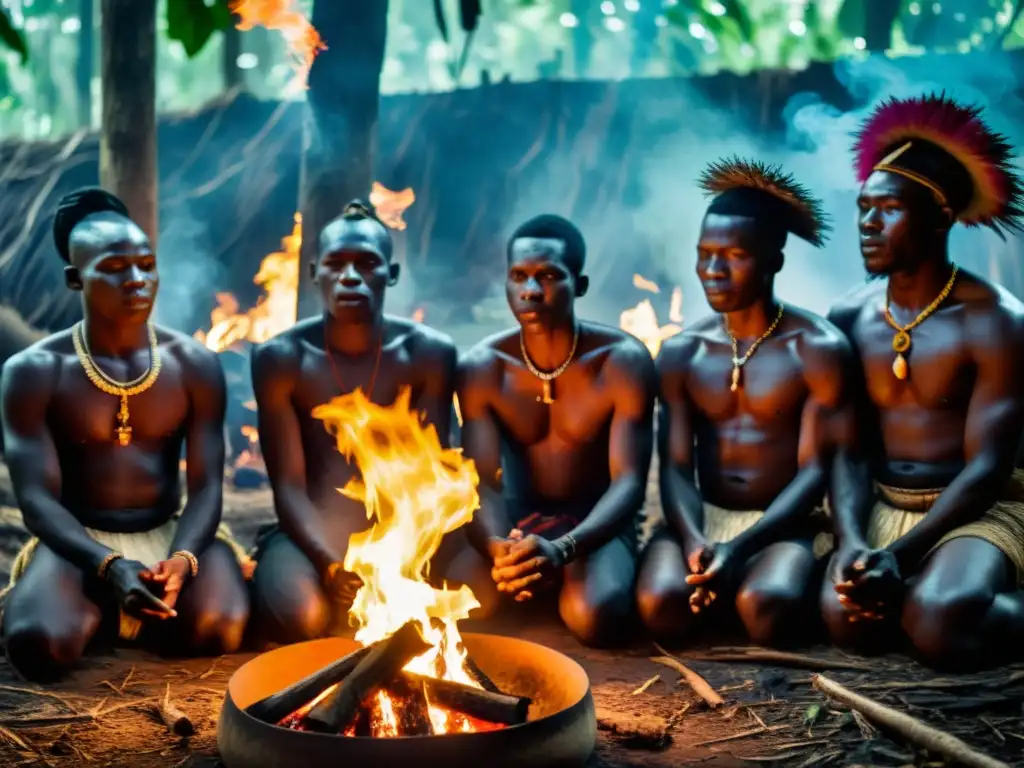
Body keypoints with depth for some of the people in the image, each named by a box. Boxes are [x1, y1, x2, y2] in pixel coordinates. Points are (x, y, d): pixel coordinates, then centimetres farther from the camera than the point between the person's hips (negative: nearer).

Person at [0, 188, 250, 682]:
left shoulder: (193, 364, -1)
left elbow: (206, 487, -4)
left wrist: (182, 558, -25)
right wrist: (108, 566, -29)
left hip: (168, 536, 2)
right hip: (79, 543, -1)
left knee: (221, 628, -28)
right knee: (40, 646, -31)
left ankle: (123, 608, 6)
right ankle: (95, 607, 6)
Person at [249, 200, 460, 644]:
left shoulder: (428, 353, -5)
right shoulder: (281, 358, -8)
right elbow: (288, 485, -11)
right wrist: (331, 563, -28)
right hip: (311, 534, -2)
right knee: (299, 616, -32)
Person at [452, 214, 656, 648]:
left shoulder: (623, 361, -18)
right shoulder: (482, 368, -10)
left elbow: (629, 483, -23)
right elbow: (483, 483, -14)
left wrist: (562, 549, -43)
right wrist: (496, 546, -40)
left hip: (595, 522, -2)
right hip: (518, 519, 3)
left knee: (597, 617, -34)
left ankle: (566, 579, 2)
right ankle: (540, 580, 5)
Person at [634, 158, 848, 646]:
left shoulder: (819, 348, -5)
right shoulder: (681, 353, 6)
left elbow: (815, 471, -10)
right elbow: (675, 468, 0)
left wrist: (740, 547, -23)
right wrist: (694, 542, -22)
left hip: (784, 524, -2)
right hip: (702, 518, 3)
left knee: (768, 610, -35)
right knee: (661, 604, -29)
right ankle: (726, 587, 3)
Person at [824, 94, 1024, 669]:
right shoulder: (849, 317, 2)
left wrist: (900, 556, -25)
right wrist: (853, 542, -18)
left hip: (976, 512, -4)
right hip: (883, 509, 4)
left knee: (940, 625, -32)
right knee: (850, 615, -25)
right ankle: (930, 582, 4)